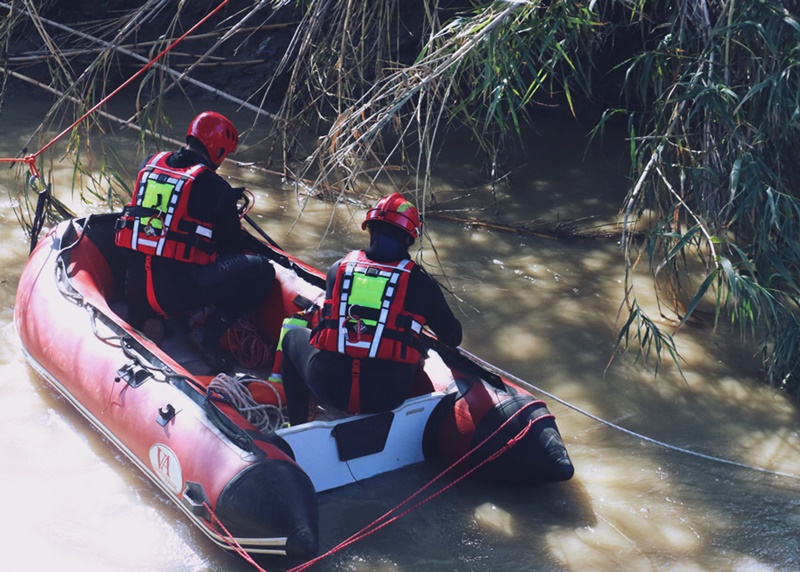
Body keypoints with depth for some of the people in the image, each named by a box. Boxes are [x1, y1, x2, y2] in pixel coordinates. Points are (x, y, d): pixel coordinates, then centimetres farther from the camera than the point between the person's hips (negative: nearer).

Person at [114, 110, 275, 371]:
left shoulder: (150, 163, 8)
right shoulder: (216, 187, -7)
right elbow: (230, 244, 4)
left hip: (134, 290, 6)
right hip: (178, 292, -6)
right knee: (262, 269, 3)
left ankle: (145, 318, 12)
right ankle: (210, 333, -6)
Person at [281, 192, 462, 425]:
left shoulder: (339, 268, 8)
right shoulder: (419, 281, 2)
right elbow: (453, 337, 11)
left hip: (329, 386, 1)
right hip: (387, 396, 0)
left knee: (293, 336, 31)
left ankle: (297, 426, 27)